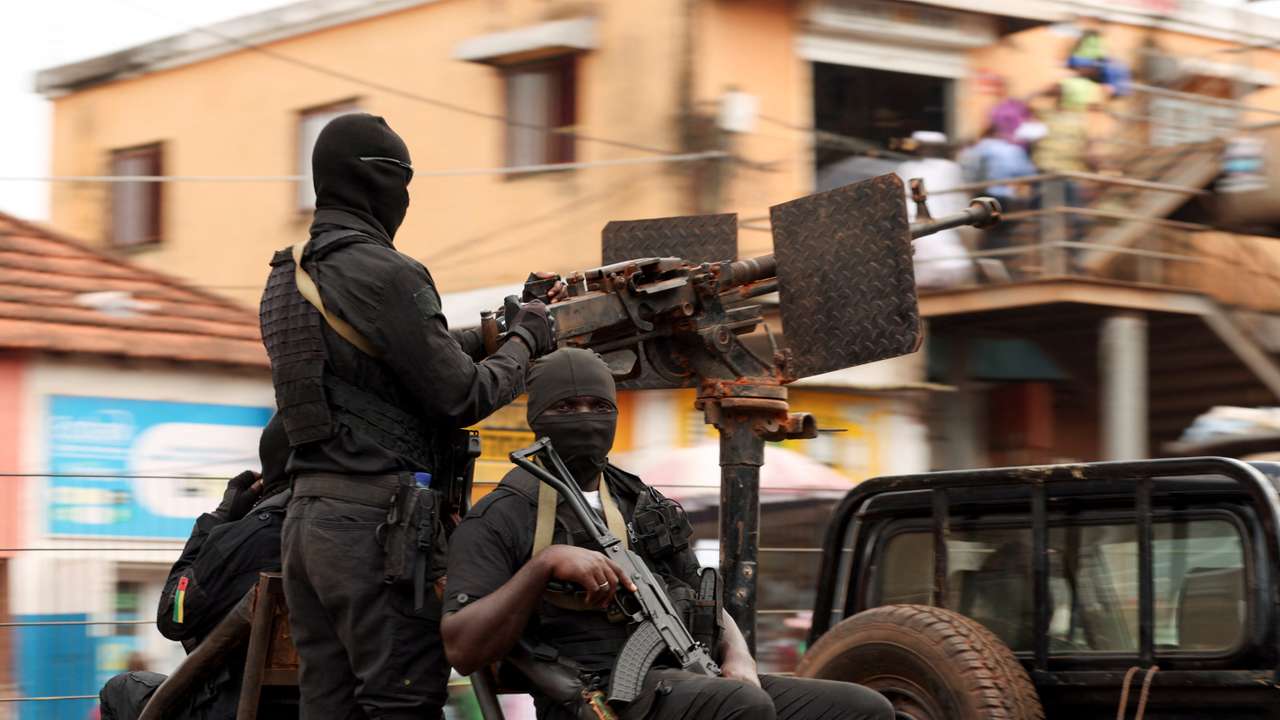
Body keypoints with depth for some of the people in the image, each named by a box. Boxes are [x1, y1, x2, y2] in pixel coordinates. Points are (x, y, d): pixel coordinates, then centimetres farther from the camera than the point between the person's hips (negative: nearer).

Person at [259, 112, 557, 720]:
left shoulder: (285, 280, 15)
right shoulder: (385, 275, -12)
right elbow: (463, 396, -9)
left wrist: (488, 334, 17)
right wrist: (523, 341, 8)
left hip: (306, 520, 8)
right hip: (377, 521, -8)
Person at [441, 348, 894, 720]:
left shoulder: (645, 504, 26)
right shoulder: (501, 519, 5)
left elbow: (704, 604, 28)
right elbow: (462, 650, -7)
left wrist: (737, 655, 4)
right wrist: (543, 565, -17)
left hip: (691, 682, 7)